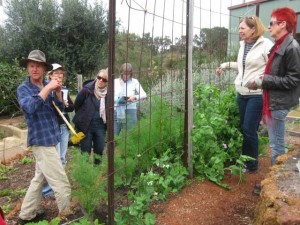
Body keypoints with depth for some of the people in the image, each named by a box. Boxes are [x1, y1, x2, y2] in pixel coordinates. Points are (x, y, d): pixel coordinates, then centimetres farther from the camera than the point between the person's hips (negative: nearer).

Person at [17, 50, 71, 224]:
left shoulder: (47, 86, 9)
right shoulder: (23, 88, -8)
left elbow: (61, 108, 2)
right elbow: (30, 107, -28)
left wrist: (58, 92, -14)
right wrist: (48, 88, -27)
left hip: (50, 138, 7)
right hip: (41, 140, -7)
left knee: (40, 178, 19)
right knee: (62, 183, -4)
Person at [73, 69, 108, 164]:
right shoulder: (87, 90, -13)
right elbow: (76, 105, -4)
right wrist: (82, 118, 7)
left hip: (100, 126, 3)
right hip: (86, 126, -3)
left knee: (100, 150, 9)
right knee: (85, 151, 6)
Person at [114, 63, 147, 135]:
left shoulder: (134, 82, 2)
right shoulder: (115, 82, 7)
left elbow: (144, 94, -2)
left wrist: (135, 97, -21)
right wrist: (116, 100, -15)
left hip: (130, 111, -1)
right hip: (117, 112, 1)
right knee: (114, 135, 2)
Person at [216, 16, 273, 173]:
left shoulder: (266, 45, -11)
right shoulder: (243, 45, 12)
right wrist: (225, 65, 28)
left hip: (257, 95, -7)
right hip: (242, 93, 7)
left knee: (249, 130, -2)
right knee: (243, 129, 12)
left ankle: (252, 165, 16)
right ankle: (244, 161, 26)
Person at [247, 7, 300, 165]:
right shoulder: (279, 46, 13)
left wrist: (264, 80, -19)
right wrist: (262, 79, 4)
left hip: (279, 103, -10)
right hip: (273, 100, 10)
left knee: (277, 145, 1)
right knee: (276, 143, 19)